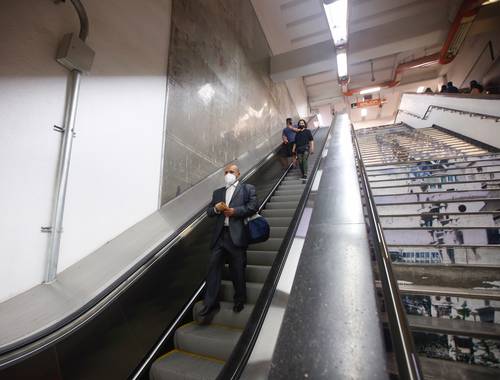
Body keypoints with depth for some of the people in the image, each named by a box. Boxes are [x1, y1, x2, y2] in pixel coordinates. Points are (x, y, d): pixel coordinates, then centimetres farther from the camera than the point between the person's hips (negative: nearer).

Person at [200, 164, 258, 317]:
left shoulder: (247, 188, 8)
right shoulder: (217, 192, 21)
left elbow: (253, 206, -6)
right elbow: (209, 211, 15)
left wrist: (234, 211, -12)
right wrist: (216, 208, -6)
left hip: (237, 235, -4)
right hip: (220, 235, 4)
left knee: (238, 270, 6)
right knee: (213, 267, 2)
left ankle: (240, 301, 27)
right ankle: (211, 303, 14)